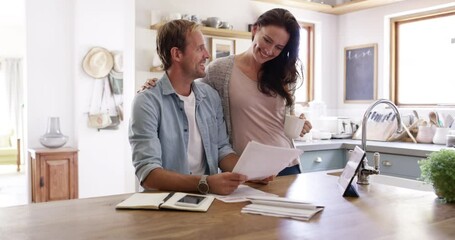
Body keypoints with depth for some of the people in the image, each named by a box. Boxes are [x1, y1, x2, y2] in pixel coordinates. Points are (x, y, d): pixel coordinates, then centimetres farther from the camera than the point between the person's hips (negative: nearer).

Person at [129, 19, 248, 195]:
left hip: (208, 198, 4)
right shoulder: (147, 102, -12)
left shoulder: (211, 96, 7)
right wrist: (205, 183, -31)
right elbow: (148, 174, -19)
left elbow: (222, 149, 10)